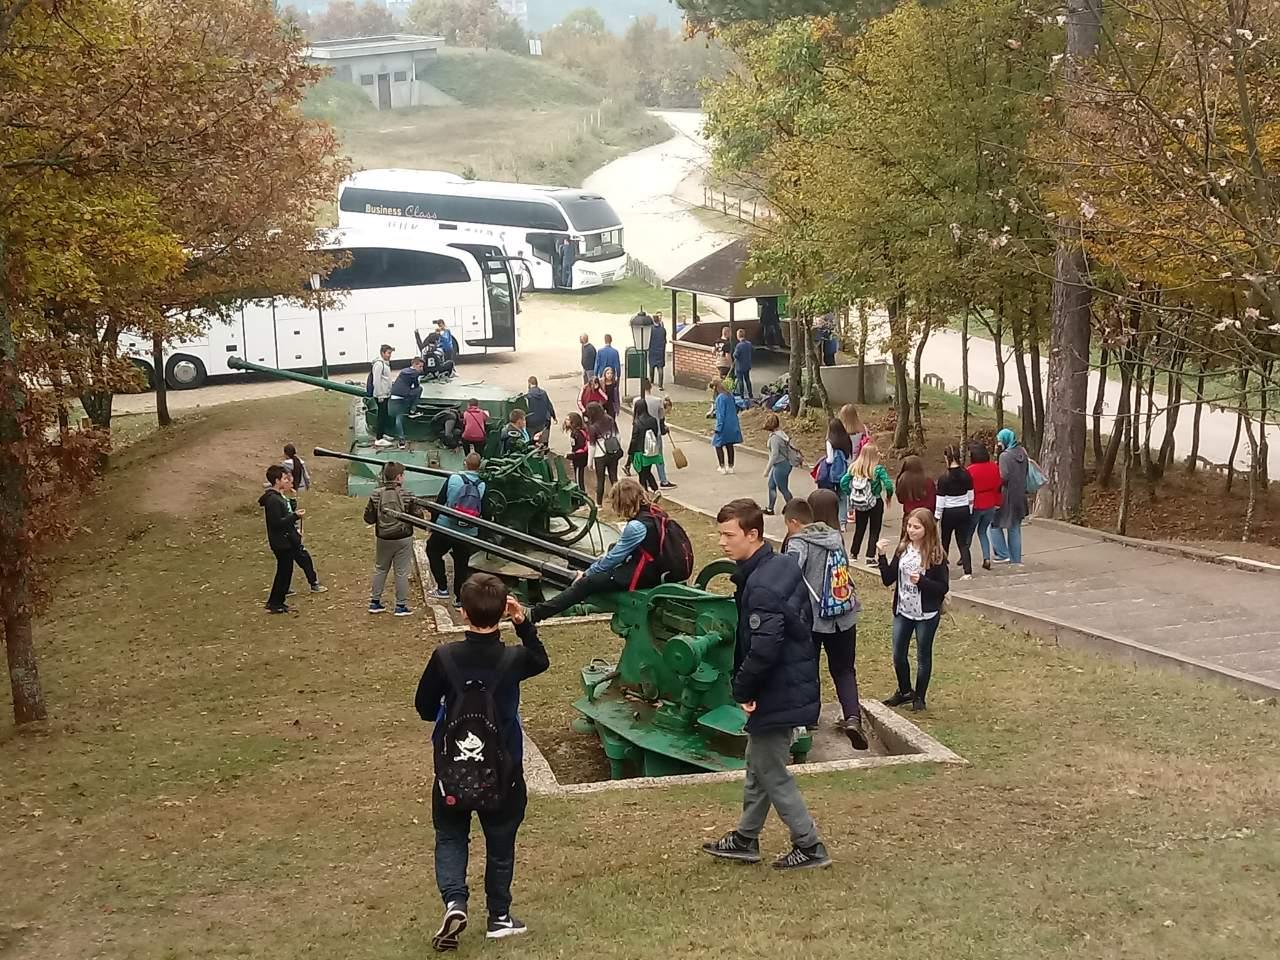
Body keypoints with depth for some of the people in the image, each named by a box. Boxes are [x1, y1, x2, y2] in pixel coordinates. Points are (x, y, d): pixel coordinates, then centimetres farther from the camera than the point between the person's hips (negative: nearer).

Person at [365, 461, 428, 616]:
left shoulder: (376, 494, -7)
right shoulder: (406, 495, -14)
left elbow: (368, 518, -4)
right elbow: (417, 516, -10)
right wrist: (417, 505, 8)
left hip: (383, 539, 3)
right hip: (403, 539, -3)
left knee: (380, 570, 19)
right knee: (402, 572, 7)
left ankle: (374, 602, 22)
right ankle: (401, 605, 11)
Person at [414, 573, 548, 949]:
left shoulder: (444, 657, -18)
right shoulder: (513, 659, -16)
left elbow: (424, 707, -5)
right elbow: (541, 661, 8)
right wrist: (523, 623, -4)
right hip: (502, 769, 0)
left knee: (450, 837, 17)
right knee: (500, 842, 17)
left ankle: (454, 901, -4)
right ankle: (499, 917, 27)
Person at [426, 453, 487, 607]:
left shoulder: (453, 479, -8)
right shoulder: (483, 487, -3)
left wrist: (433, 523, 8)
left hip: (445, 528, -2)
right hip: (468, 533, 2)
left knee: (433, 552, 21)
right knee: (461, 565, 13)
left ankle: (442, 588, 16)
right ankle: (459, 598, 18)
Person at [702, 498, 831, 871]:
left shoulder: (762, 586, -26)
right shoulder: (783, 566, 5)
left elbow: (764, 647, -32)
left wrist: (743, 689, -15)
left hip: (777, 693, -10)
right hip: (793, 683, 10)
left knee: (772, 773, 5)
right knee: (758, 765, 20)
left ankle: (809, 847, 14)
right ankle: (745, 839, 33)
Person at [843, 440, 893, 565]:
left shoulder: (854, 467, -6)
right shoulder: (878, 469, -17)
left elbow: (844, 482, -6)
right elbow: (888, 484, -23)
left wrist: (850, 495, 6)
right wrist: (888, 496, -4)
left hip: (859, 503, 4)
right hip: (875, 503, -4)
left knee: (859, 529, 20)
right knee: (874, 531, 8)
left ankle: (853, 553, 28)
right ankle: (870, 557, 5)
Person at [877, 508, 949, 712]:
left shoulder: (935, 555, -13)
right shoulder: (903, 550, 1)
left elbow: (944, 587, -12)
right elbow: (888, 579, -1)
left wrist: (921, 581, -27)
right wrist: (882, 557, -14)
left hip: (926, 614, -5)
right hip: (903, 611, 5)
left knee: (923, 656, 9)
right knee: (898, 655, 12)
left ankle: (919, 697, 24)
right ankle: (905, 691, 33)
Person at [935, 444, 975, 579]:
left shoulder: (944, 478, -15)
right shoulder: (966, 475, -4)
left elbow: (940, 502, -12)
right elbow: (971, 497, 4)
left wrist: (936, 517, -3)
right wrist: (970, 512, 15)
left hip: (949, 513, -3)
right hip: (964, 511, 3)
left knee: (945, 542, 14)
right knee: (963, 542, 6)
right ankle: (968, 572, -4)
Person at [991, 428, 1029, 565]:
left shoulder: (1005, 456, -17)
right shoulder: (1022, 452, 5)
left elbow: (1004, 477, -23)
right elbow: (1025, 474, 11)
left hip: (1007, 496, -7)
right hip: (1020, 496, 7)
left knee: (996, 523, 8)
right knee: (1015, 529, 14)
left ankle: (1003, 554, 1)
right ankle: (1016, 559, 17)